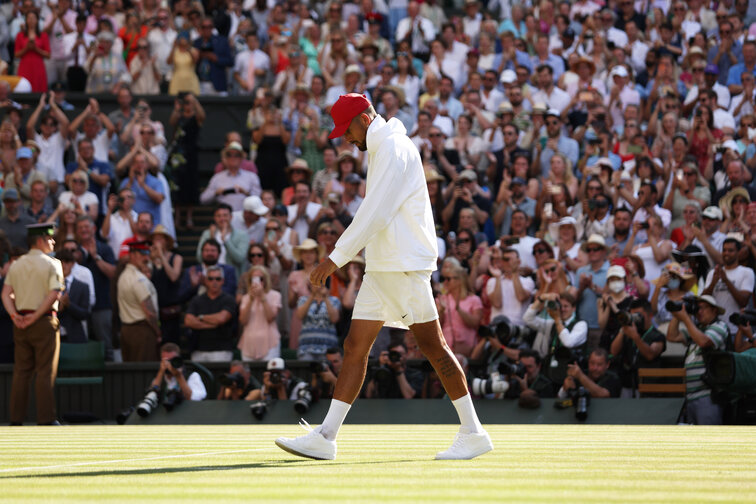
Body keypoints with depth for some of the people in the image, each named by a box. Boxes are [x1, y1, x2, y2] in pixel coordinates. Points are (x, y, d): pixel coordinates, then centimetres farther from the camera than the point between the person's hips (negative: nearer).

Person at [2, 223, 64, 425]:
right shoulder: (52, 264, -6)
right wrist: (36, 316, -13)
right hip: (45, 322, -5)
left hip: (20, 323, 5)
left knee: (21, 372, 8)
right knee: (45, 372, -2)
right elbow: (54, 294, -16)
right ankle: (45, 418, -4)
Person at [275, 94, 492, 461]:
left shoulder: (395, 148, -12)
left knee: (432, 345, -6)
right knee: (355, 348, 4)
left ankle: (473, 433, -1)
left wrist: (337, 257, -21)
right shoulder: (381, 150, 19)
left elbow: (375, 214, -20)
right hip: (380, 267, 10)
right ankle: (325, 437, 1)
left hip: (405, 265, -10)